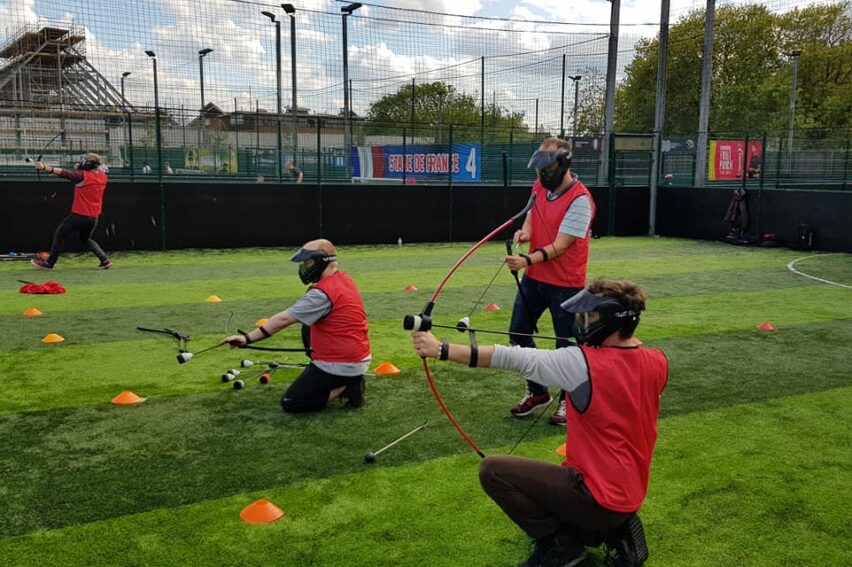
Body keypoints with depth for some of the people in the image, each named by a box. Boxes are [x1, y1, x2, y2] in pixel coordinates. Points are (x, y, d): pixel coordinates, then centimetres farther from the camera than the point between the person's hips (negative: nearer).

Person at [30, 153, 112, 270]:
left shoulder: (83, 175, -14)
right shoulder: (103, 177, 5)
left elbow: (64, 173, -27)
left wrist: (45, 167, -37)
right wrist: (79, 169, 5)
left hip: (79, 214, -7)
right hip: (94, 216, 7)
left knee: (60, 235, 9)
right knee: (86, 239, 26)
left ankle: (49, 263, 12)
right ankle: (105, 260, 13)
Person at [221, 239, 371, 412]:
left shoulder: (322, 293, -21)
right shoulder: (344, 278, 5)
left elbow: (283, 320, -22)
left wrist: (247, 338, -20)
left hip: (340, 365, -8)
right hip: (361, 358, 9)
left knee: (289, 403, 1)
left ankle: (346, 387, -6)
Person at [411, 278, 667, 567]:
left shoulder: (583, 364, -24)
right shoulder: (657, 363, -4)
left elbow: (514, 358, -24)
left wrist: (441, 349, -21)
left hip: (598, 499, -8)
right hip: (630, 496, 8)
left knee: (493, 470, -9)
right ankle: (615, 531, 14)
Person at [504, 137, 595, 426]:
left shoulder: (580, 200, -20)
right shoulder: (539, 186, 3)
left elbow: (559, 246, -24)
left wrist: (528, 260, -37)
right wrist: (525, 230, -11)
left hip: (565, 283, -7)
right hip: (534, 277, 7)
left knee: (566, 344, 4)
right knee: (518, 334, 11)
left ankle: (568, 401, 25)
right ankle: (537, 392, 29)